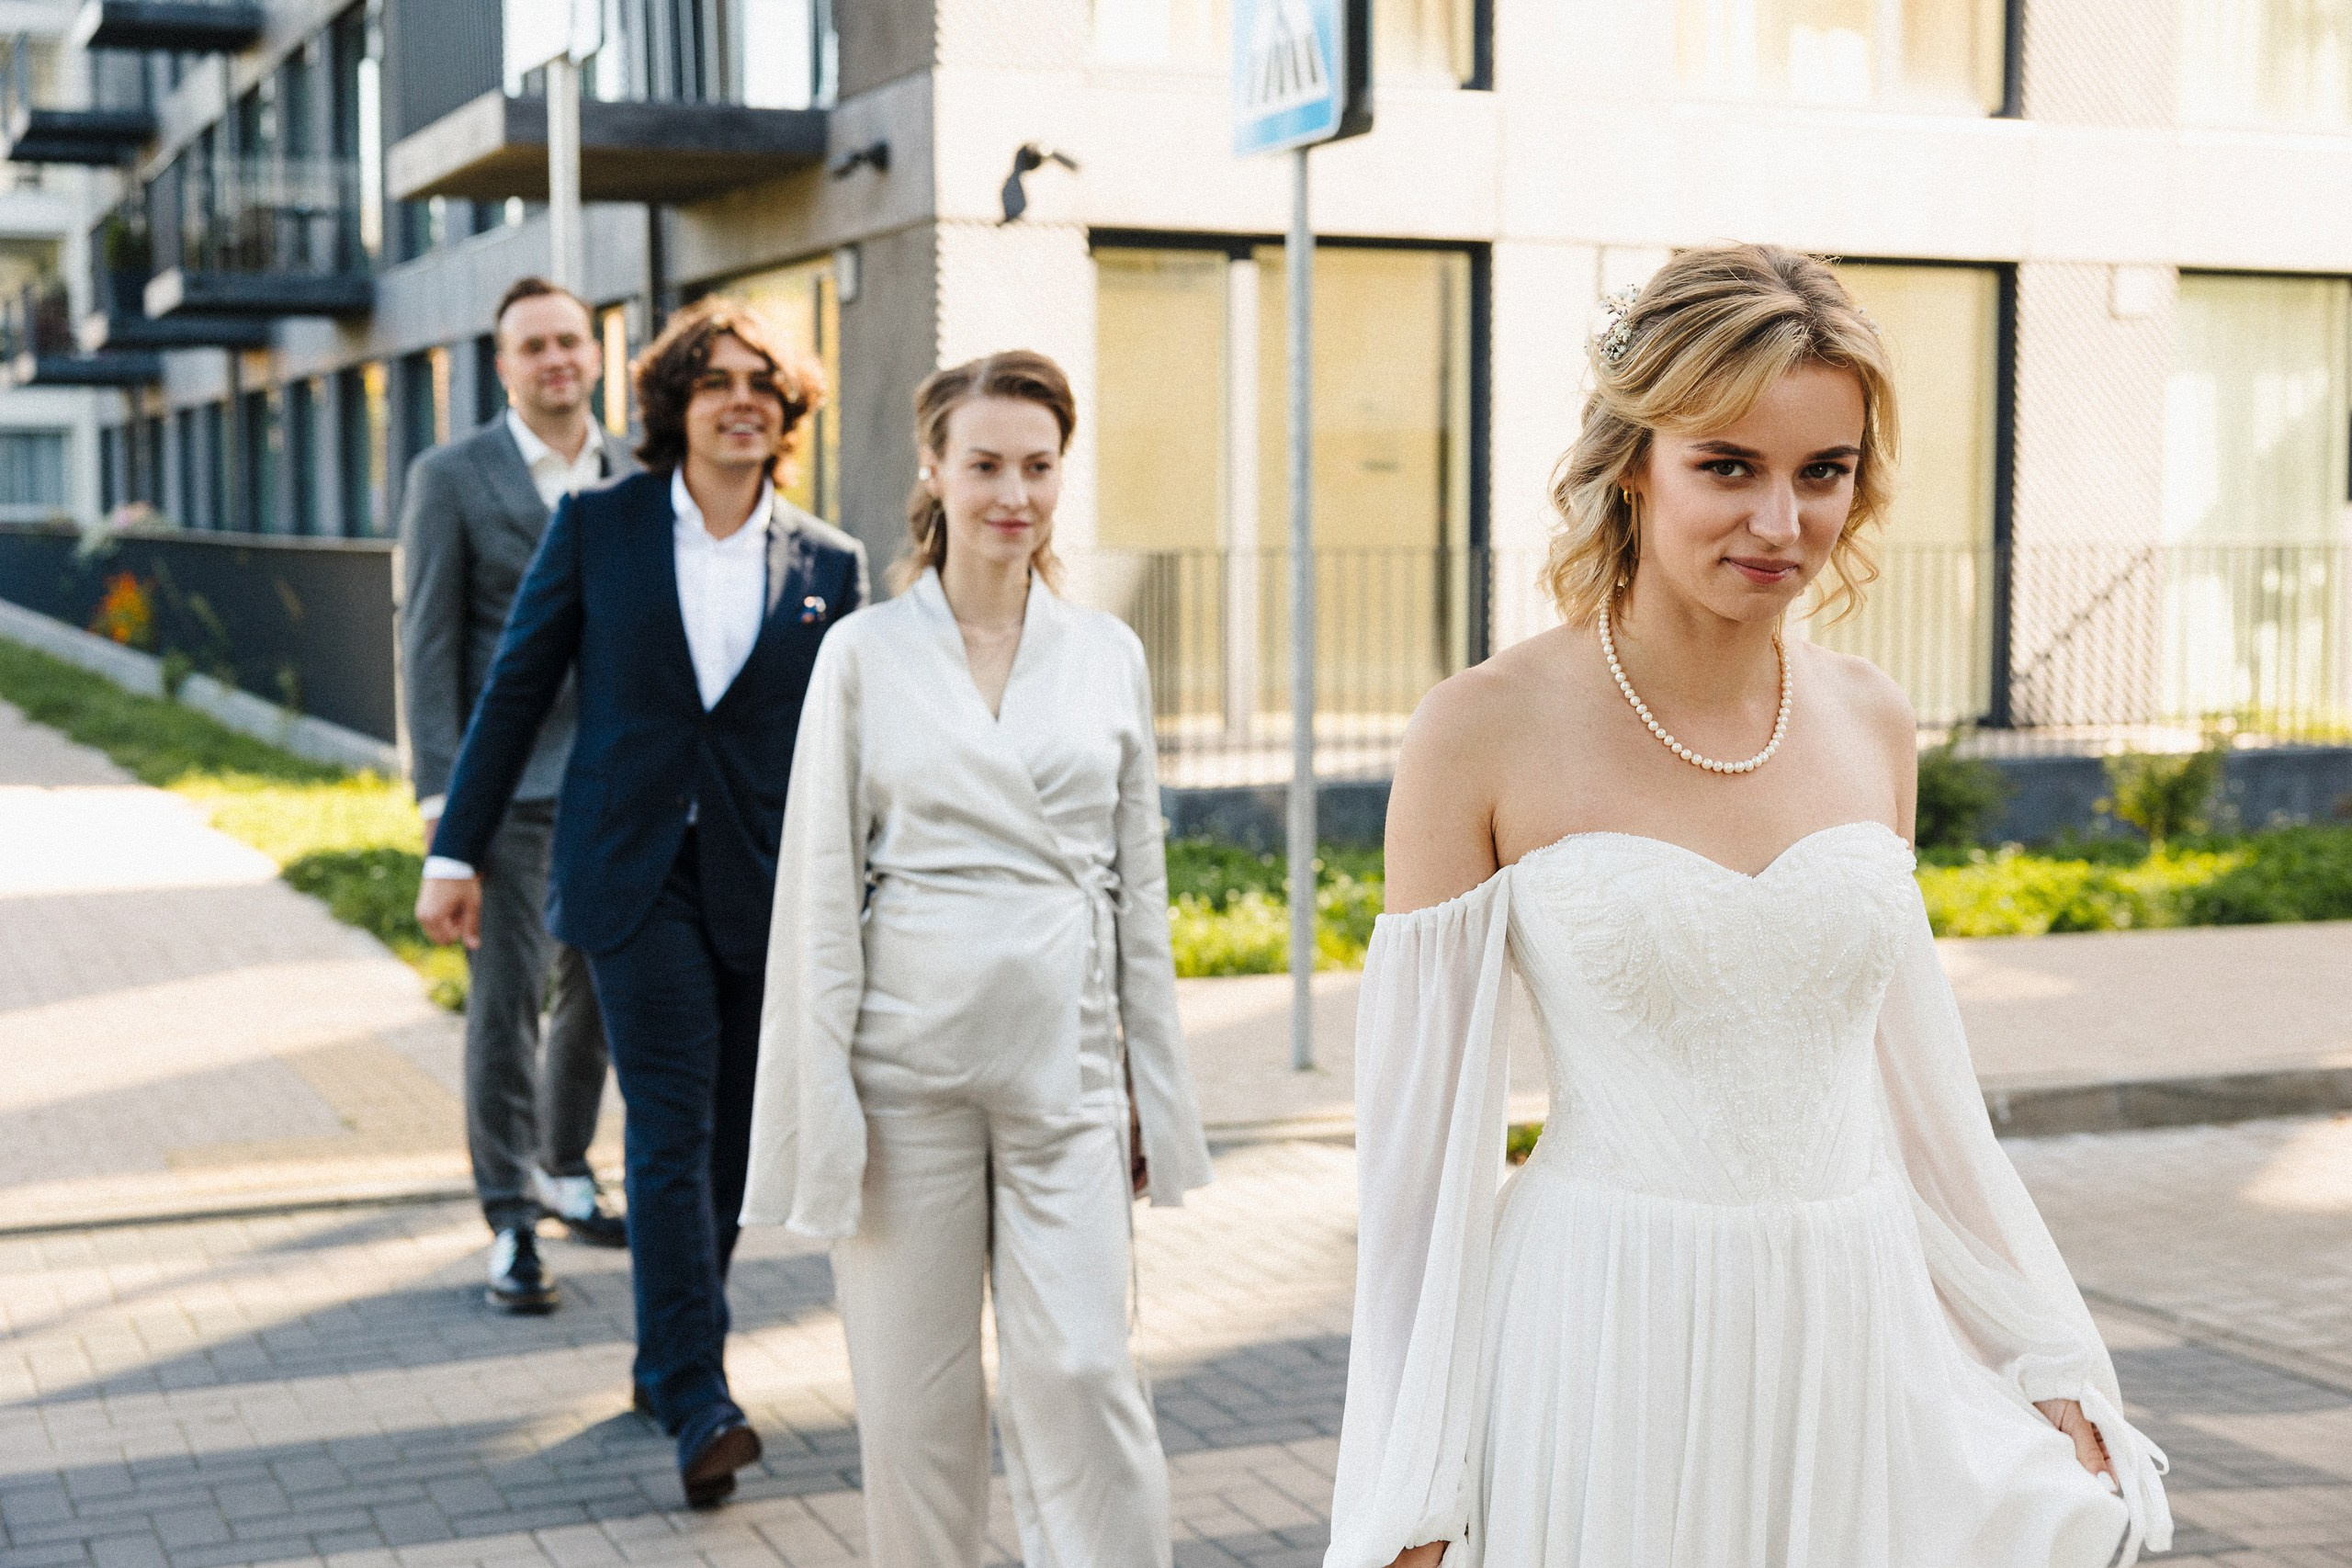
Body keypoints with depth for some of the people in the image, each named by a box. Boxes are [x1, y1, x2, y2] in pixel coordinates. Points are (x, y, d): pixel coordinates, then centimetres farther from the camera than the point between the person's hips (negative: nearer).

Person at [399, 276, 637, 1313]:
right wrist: (440, 791, -11)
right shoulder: (450, 479, -1)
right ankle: (510, 1221, 4)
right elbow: (427, 644, -4)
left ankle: (563, 1169, 31)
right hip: (508, 782, -4)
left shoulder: (638, 476, 10)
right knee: (507, 997, -5)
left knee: (603, 987, 12)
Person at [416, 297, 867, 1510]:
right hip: (633, 874, -2)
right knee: (672, 1126, -10)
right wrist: (456, 852, 3)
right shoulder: (596, 528, 2)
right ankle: (699, 1404, -11)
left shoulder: (829, 567, 4)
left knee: (728, 1139, 7)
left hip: (766, 885, 2)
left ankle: (665, 1358, 25)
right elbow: (514, 691, 5)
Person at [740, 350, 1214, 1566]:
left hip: (1065, 1053, 1)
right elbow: (821, 889, 0)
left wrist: (1154, 1089, 9)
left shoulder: (1108, 655, 6)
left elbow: (1141, 885, 10)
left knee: (1082, 1373, -6)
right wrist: (825, 1107, -5)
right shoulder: (866, 654, 0)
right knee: (914, 1389, 6)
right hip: (909, 1055, -1)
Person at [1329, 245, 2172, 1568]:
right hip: (1607, 1360, -4)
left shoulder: (1873, 723, 4)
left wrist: (2054, 1355, 13)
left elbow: (1911, 1072, 14)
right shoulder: (1486, 735, -9)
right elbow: (1424, 1119, -6)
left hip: (1863, 1346, 4)